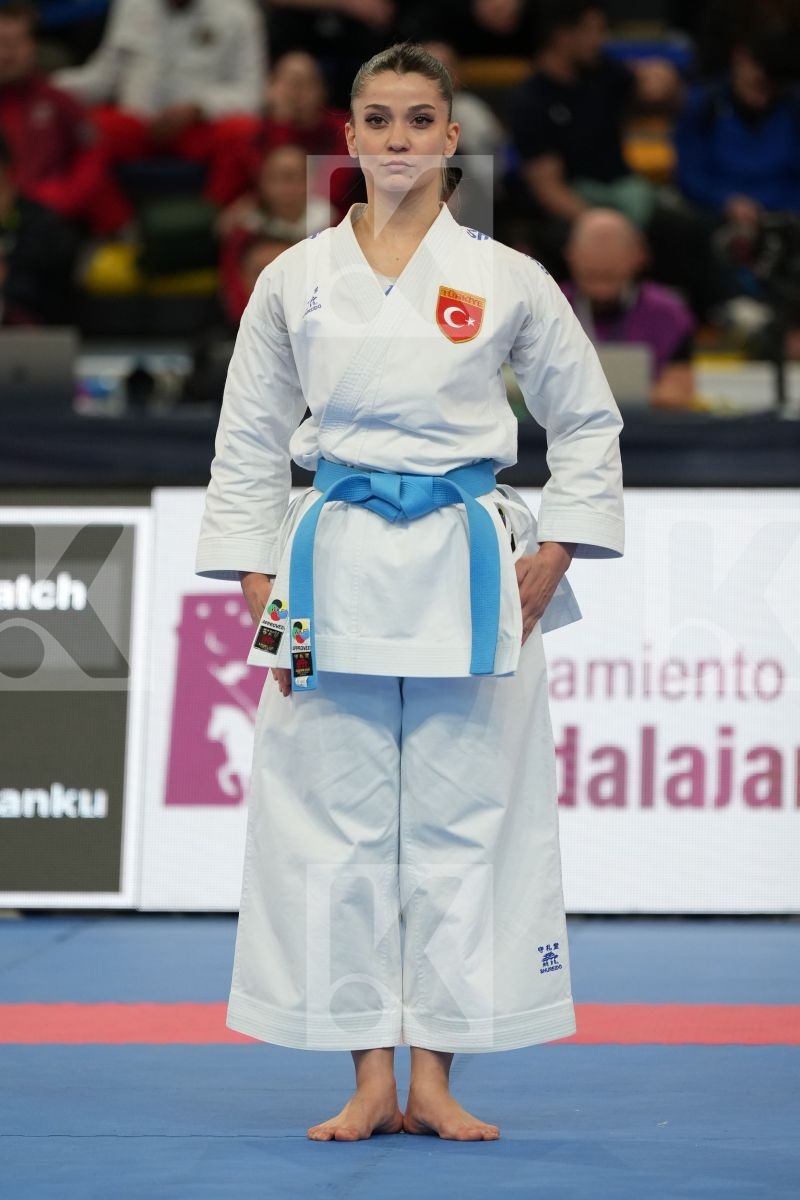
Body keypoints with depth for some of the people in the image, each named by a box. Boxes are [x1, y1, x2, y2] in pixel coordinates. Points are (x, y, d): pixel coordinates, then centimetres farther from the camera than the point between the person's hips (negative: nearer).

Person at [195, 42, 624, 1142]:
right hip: (335, 568, 1)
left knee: (462, 821, 0)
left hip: (466, 569, -1)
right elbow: (250, 441, 11)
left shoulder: (507, 280, 3)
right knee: (335, 822, 0)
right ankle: (371, 1081, 8)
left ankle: (434, 1076, 8)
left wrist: (554, 556, 2)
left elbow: (588, 422, 11)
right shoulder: (295, 280, 6)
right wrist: (259, 585, 5)